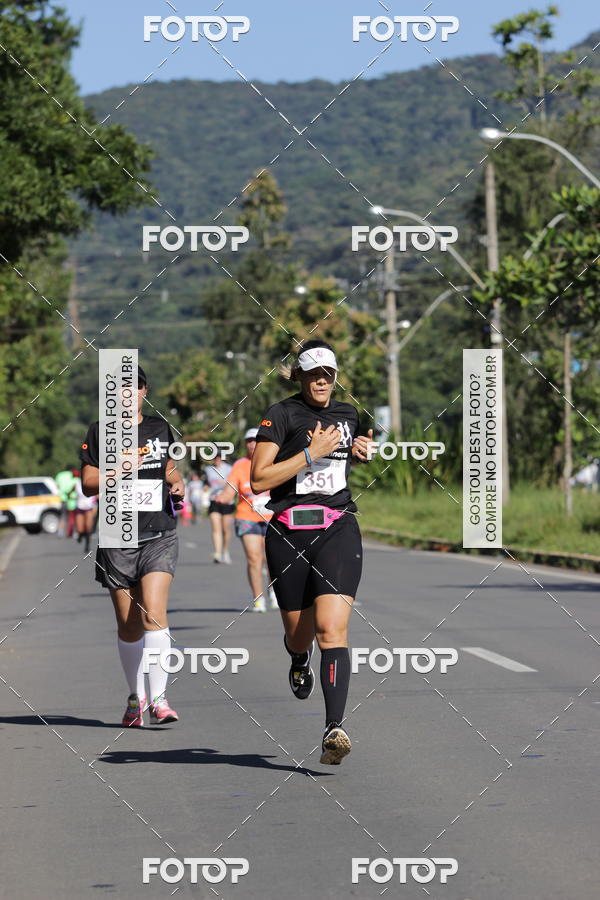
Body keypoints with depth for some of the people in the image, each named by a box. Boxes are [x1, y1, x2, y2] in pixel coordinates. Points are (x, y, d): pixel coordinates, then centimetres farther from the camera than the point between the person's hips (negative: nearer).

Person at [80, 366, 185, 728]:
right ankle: (136, 695, 23)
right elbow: (88, 483, 0)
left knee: (154, 612, -17)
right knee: (128, 626, 5)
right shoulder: (100, 432, 4)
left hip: (159, 536, 0)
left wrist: (178, 484, 6)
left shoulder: (159, 427, 12)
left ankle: (159, 698, -18)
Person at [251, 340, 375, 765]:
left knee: (331, 627, -17)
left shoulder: (348, 414, 12)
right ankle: (299, 658, 50)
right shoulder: (281, 415, -3)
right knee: (300, 634, 10)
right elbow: (258, 480, -11)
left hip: (338, 527, 1)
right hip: (289, 532, -1)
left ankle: (335, 729, -25)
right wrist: (311, 452, -15)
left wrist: (361, 450, 11)